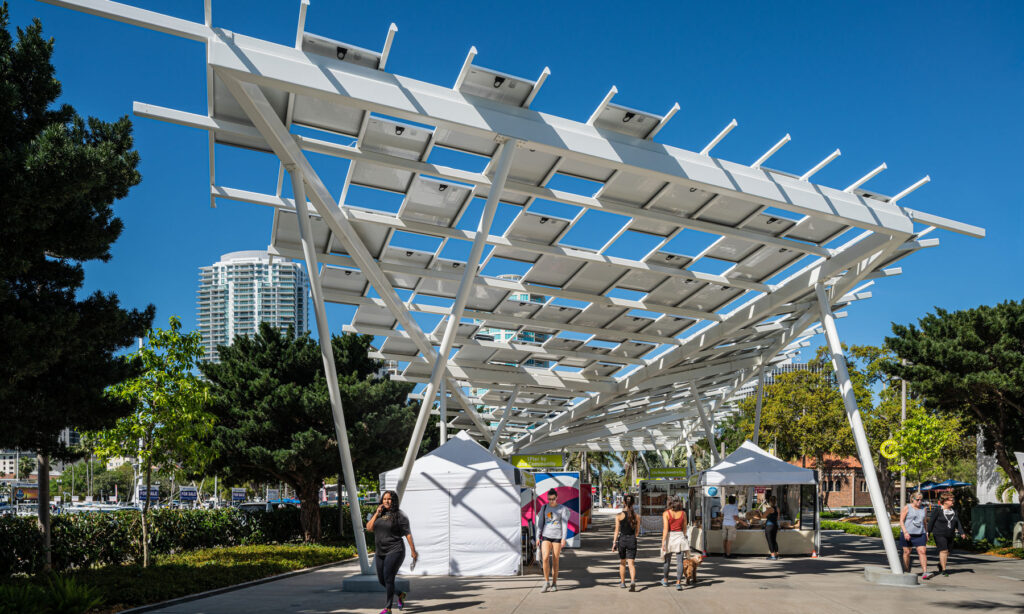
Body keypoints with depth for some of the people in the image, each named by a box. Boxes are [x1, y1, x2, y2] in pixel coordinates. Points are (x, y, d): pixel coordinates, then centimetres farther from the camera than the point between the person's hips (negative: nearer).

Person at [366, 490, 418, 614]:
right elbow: (369, 528, 2)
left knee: (388, 578, -12)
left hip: (394, 551, -7)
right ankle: (400, 594, 34)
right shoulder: (379, 514, 12)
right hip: (380, 552, 7)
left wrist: (413, 551, -11)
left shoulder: (399, 515, -6)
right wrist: (377, 513, -6)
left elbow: (407, 533, -8)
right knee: (381, 580, 11)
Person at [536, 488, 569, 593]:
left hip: (557, 537, -2)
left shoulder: (562, 509, 1)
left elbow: (565, 524, -2)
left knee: (555, 560, 0)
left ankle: (554, 583, 14)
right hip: (546, 536, 2)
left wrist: (563, 538, -10)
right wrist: (538, 537, 7)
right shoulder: (544, 508, 8)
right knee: (545, 558, -13)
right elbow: (540, 523, 12)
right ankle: (546, 582, 0)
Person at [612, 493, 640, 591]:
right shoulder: (636, 516, 1)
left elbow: (617, 530, -9)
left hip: (622, 540, -1)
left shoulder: (619, 515, -6)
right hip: (632, 540, 1)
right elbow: (637, 531, 8)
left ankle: (622, 583, 29)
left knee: (622, 563, 17)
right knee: (631, 563, 0)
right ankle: (632, 581, -22)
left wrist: (614, 543, -7)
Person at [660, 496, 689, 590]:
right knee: (680, 561, 0)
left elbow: (665, 529, -13)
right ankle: (678, 583, -10)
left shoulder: (666, 513, -7)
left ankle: (665, 580, 32)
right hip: (680, 536, 1)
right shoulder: (683, 513, 1)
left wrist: (663, 543, -13)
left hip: (670, 537, -1)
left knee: (667, 560, 16)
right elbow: (684, 528, 12)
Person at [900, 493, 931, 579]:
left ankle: (925, 573, -14)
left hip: (920, 534, 3)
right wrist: (905, 532, -17)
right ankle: (906, 572, 18)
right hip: (907, 534, -3)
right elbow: (901, 521, -6)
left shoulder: (924, 510, 10)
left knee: (923, 552, -10)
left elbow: (924, 522, 20)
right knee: (907, 552, 5)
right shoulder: (906, 508, -3)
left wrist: (926, 534, 16)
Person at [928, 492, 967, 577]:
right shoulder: (938, 511, -8)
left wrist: (962, 533, -2)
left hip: (950, 535, 6)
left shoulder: (954, 511, 9)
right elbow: (931, 522, -5)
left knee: (947, 551, 10)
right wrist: (928, 532, -6)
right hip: (939, 534, -6)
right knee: (944, 551, -12)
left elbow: (958, 523, 11)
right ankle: (944, 569, -7)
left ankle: (940, 564, 32)